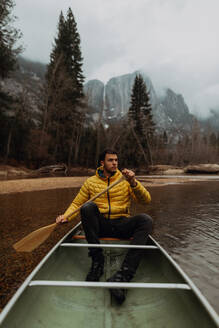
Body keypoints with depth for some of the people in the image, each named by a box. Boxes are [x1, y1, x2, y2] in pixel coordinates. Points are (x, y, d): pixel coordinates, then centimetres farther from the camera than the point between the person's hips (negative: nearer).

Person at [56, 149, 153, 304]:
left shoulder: (125, 180, 6)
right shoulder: (91, 182, 8)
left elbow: (146, 200, -4)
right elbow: (76, 203, 10)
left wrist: (133, 182, -20)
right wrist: (66, 216, -10)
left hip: (121, 226, 1)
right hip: (100, 226, 0)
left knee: (145, 219, -27)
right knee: (88, 206, -29)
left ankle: (123, 275, -35)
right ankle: (97, 261, -21)